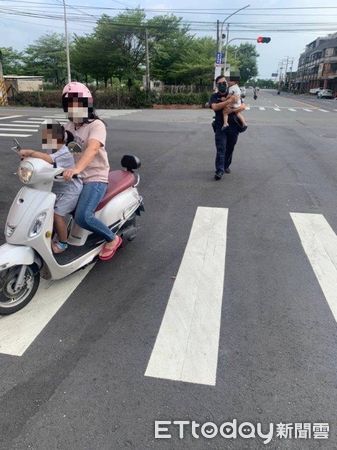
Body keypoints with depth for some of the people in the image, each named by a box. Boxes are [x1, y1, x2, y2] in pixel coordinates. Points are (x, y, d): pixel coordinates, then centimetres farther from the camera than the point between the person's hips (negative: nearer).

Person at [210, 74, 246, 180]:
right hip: (220, 126, -2)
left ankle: (226, 166, 29)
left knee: (230, 148, 11)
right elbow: (215, 107, -18)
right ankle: (219, 171, -12)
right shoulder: (214, 96, 3)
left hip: (233, 126, 2)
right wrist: (229, 101, -22)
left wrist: (232, 110, -19)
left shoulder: (233, 95, 8)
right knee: (221, 149, -10)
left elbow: (243, 107, -3)